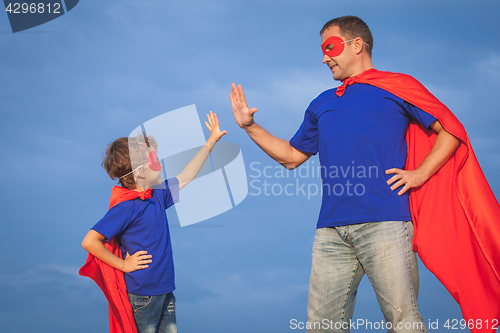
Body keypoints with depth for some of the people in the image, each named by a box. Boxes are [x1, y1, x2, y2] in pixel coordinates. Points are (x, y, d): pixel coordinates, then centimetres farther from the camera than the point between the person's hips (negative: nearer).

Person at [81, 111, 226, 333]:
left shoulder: (157, 196, 7)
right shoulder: (126, 208, -19)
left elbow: (185, 178, 21)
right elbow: (90, 242, -22)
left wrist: (210, 142, 24)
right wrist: (123, 265, -14)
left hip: (164, 290, 8)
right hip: (140, 296, -8)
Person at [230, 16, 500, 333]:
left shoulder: (396, 87, 10)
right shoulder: (322, 104, 26)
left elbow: (451, 131, 8)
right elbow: (291, 156, 30)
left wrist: (419, 174, -3)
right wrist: (250, 126, 22)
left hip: (384, 223, -4)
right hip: (331, 231, 5)